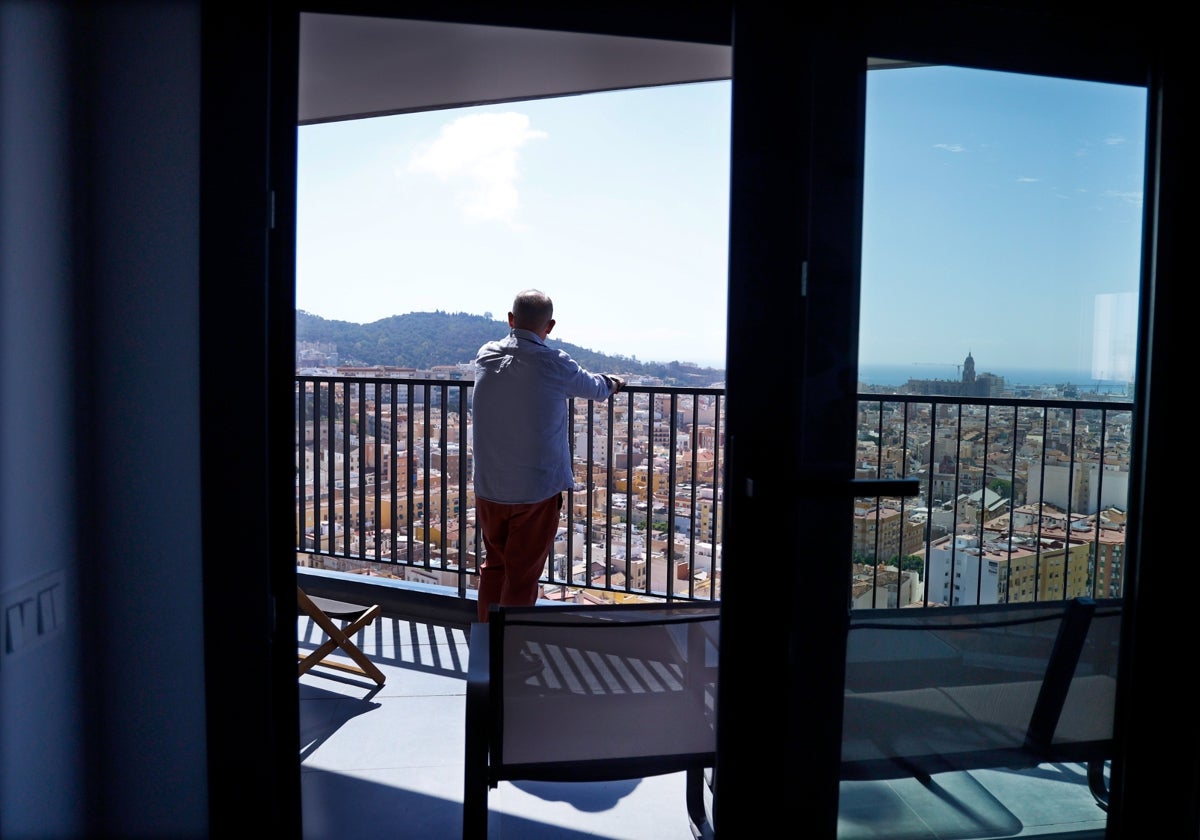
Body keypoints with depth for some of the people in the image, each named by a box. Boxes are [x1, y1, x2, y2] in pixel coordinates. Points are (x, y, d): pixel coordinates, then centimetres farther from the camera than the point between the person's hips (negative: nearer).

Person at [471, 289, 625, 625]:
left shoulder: (485, 357, 1)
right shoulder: (554, 364, -12)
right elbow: (595, 389, 6)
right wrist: (611, 383, 31)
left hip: (489, 488, 5)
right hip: (537, 491, -5)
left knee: (494, 566, 20)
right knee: (522, 577, 5)